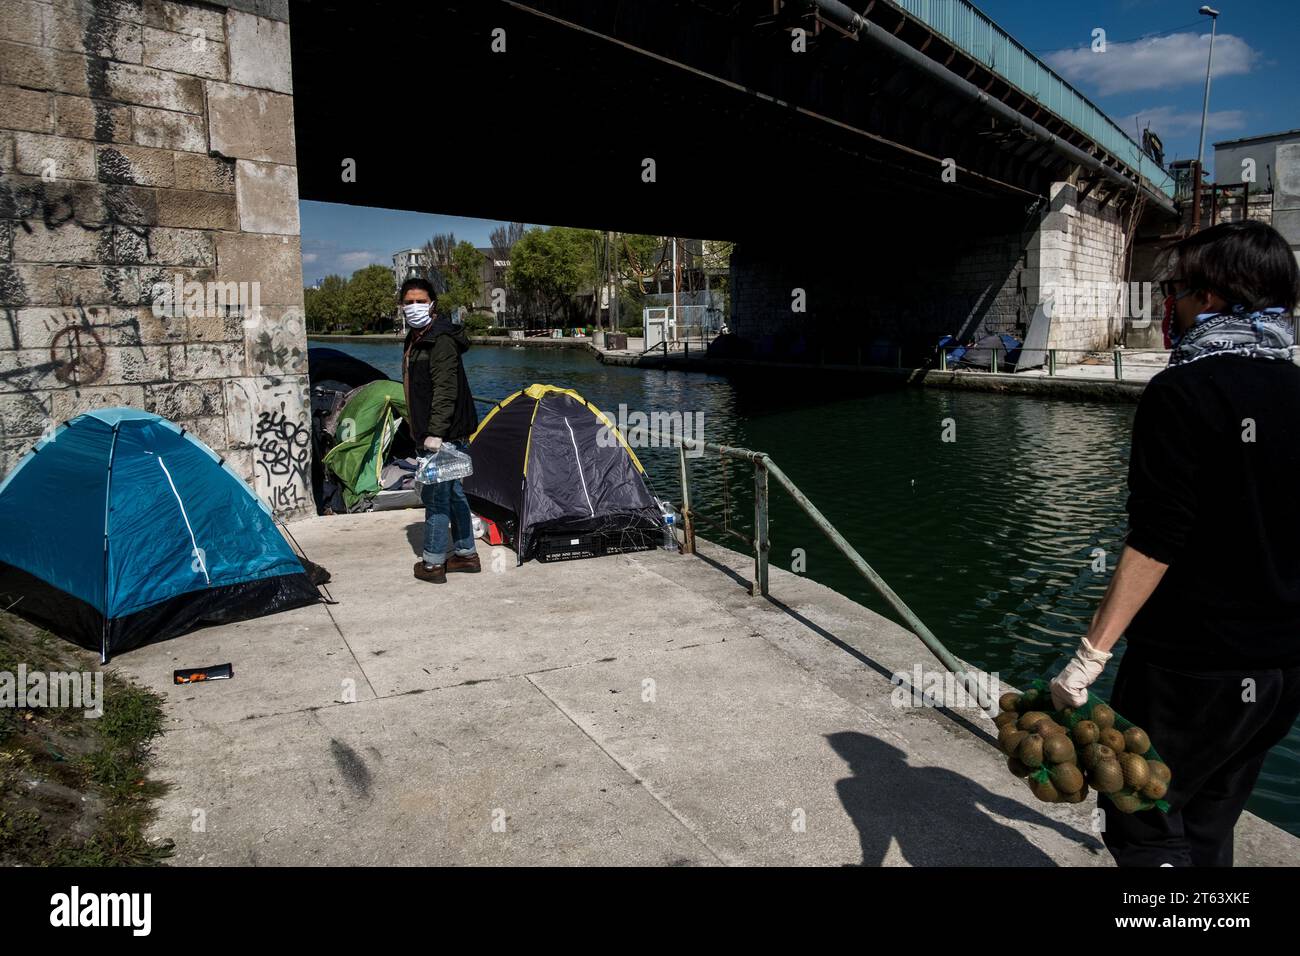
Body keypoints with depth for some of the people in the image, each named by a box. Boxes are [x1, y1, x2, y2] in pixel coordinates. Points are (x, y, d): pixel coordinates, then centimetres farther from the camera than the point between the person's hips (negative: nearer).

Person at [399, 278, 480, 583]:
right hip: (432, 432, 10)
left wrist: (435, 432, -27)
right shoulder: (415, 338, 16)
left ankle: (432, 563, 4)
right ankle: (466, 553, 26)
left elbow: (445, 391, -23)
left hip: (444, 433, -10)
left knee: (435, 493, -5)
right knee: (452, 492, 16)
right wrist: (419, 427, 25)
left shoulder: (441, 340, -16)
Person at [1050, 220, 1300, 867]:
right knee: (1208, 832, 21)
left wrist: (1091, 655, -20)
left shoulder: (1183, 392, -15)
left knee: (1140, 826, 5)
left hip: (1191, 667, -8)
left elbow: (1154, 543, -22)